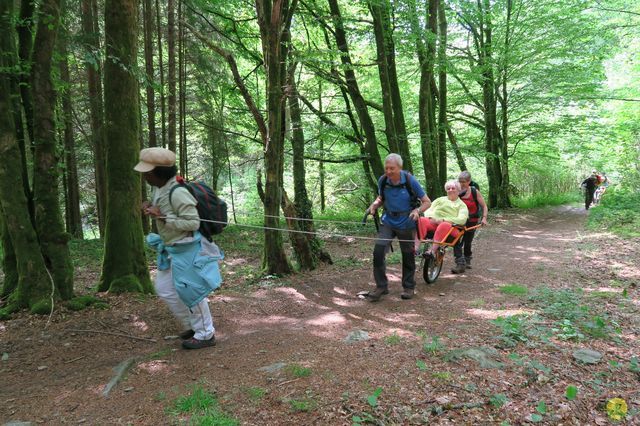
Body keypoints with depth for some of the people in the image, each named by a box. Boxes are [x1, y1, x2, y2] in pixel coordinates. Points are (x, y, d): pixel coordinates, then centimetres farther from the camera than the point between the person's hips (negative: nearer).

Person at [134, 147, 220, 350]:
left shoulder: (177, 192, -25)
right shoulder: (159, 188, 3)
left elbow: (193, 223, -25)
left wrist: (162, 217, -25)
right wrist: (150, 208, 0)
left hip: (186, 249, -10)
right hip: (170, 249, 10)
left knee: (191, 292, 1)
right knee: (164, 289, 17)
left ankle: (206, 334, 20)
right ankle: (192, 326, 33)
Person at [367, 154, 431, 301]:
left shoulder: (410, 181, -17)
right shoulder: (382, 181, -9)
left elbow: (427, 202, -9)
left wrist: (417, 210, -29)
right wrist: (374, 205, -10)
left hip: (406, 224, -2)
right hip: (388, 222, 2)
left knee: (408, 256, 10)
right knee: (378, 251, -13)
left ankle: (408, 287, 29)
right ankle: (381, 286, 1)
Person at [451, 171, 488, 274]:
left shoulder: (475, 192, -6)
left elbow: (484, 206, -1)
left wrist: (484, 218, -14)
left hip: (472, 221, 0)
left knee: (467, 242, 10)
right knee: (457, 242, -15)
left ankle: (467, 261, 33)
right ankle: (460, 264, -13)